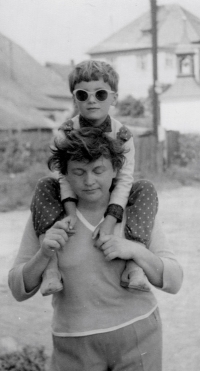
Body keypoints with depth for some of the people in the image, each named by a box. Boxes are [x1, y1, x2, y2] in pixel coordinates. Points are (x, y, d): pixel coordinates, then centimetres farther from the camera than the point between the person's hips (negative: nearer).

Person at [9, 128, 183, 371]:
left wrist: (135, 250, -27)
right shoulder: (47, 214, -8)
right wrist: (43, 254, -26)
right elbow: (20, 290, -6)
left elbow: (172, 282, -9)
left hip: (137, 334, 0)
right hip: (77, 344, 1)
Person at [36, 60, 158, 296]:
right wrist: (70, 212, -33)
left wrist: (110, 219, -34)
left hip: (111, 196, 0)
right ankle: (52, 267, -31)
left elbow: (124, 179, -21)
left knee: (146, 190, -25)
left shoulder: (122, 135, -14)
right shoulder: (66, 133, -12)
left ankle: (134, 263, -30)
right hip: (76, 196, 1)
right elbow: (65, 176, -17)